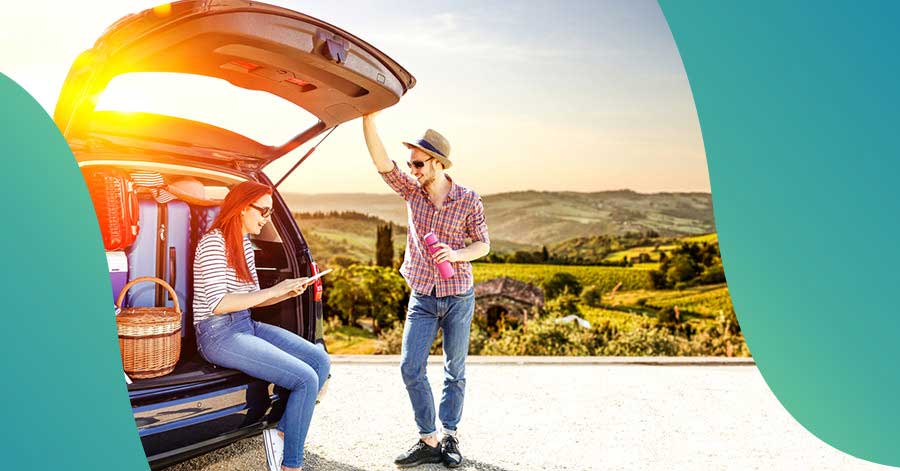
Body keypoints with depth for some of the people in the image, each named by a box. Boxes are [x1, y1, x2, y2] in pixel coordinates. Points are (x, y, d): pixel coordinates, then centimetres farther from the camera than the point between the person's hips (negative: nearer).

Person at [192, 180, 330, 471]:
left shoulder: (244, 243, 13)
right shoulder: (213, 243, -14)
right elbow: (218, 303, -23)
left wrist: (287, 293, -1)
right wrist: (273, 291, -19)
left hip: (246, 325, 9)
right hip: (218, 335, -9)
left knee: (320, 360, -4)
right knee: (306, 379, -18)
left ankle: (281, 433, 6)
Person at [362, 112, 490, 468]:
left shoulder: (468, 200, -9)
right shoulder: (412, 191, -2)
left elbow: (483, 244, -3)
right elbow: (382, 162, -15)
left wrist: (457, 254, -23)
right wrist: (368, 118, -26)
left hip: (458, 297, -2)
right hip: (422, 298, 3)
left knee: (455, 371, 9)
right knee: (411, 368, -3)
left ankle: (450, 437, 24)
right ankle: (428, 441, 9)